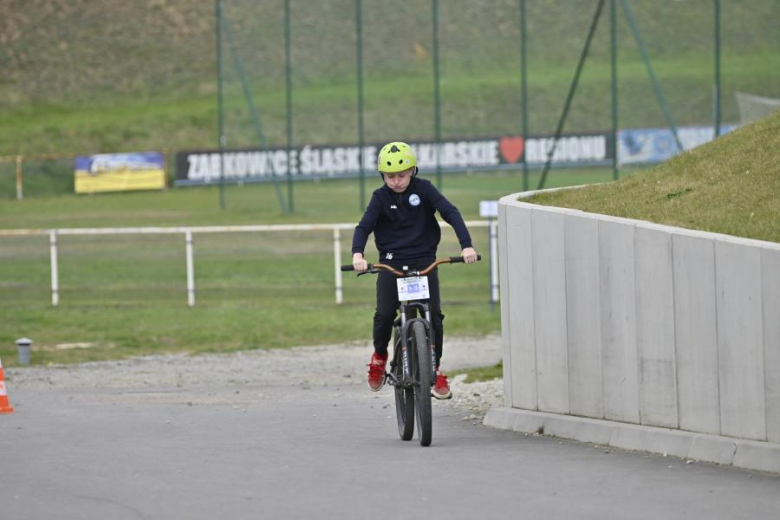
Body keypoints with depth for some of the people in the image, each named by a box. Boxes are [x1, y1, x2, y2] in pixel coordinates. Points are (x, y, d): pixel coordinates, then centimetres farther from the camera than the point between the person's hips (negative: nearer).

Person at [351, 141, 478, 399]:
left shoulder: (423, 189, -4)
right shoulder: (381, 197, -2)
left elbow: (451, 213, -11)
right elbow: (364, 226, -11)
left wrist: (466, 245, -25)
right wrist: (357, 254, -31)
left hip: (423, 260, 0)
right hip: (391, 262, 0)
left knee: (434, 314, -13)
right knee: (384, 314, -16)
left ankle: (435, 369, 2)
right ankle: (379, 355, 13)